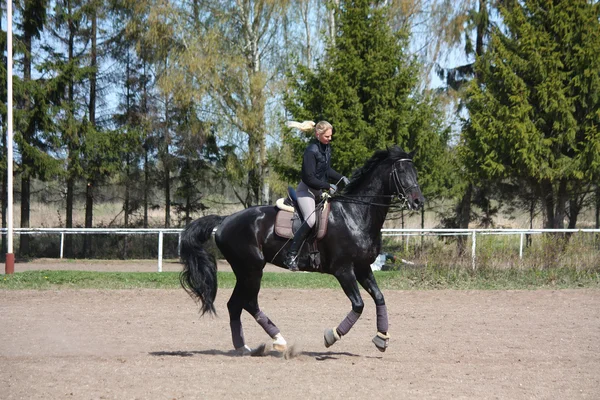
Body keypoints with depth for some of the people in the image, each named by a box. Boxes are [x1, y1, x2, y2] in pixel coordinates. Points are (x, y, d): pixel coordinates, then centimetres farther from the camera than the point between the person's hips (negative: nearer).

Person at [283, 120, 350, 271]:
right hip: (306, 190, -10)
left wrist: (341, 178, 3)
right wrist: (328, 186, -19)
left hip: (318, 191, 10)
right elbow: (309, 178, -23)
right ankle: (291, 256, -26)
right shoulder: (311, 151, -22)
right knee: (311, 220, -28)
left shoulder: (327, 148, 5)